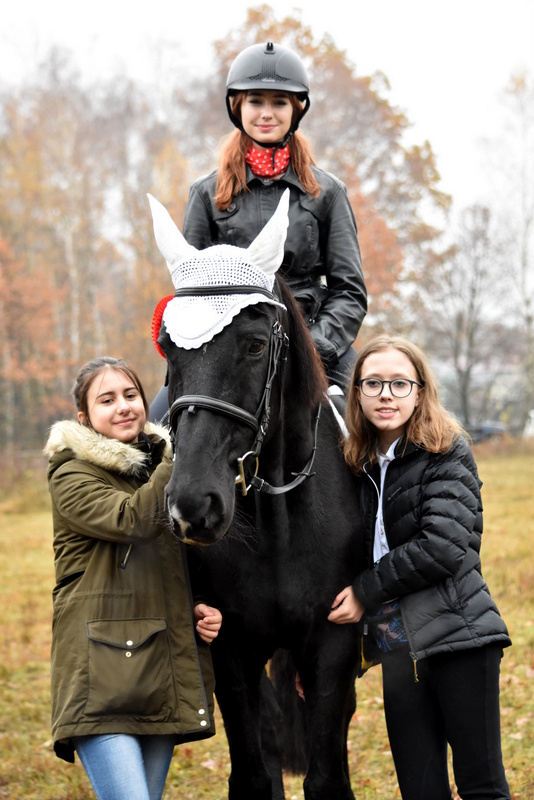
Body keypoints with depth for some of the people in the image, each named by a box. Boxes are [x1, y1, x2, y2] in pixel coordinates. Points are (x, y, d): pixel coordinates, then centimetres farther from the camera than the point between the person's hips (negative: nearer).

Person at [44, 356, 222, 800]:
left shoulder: (161, 467, 19)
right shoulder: (72, 477, -3)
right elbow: (132, 519, -23)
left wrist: (201, 610, 9)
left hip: (164, 675, 7)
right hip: (102, 676, -7)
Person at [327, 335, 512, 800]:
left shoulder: (447, 452, -5)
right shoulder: (362, 466, 14)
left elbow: (443, 547, -17)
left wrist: (366, 591, -9)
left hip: (458, 636, -6)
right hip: (399, 645, 6)